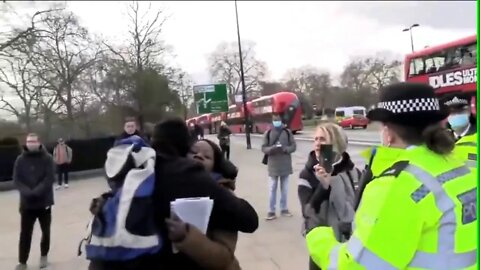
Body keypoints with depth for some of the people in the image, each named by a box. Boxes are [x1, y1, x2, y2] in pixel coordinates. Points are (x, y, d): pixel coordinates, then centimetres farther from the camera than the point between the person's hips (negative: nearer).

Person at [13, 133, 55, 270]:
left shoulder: (47, 158, -8)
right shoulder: (20, 160, -1)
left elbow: (50, 178, -14)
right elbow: (16, 180, -5)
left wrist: (37, 191, -25)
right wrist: (27, 192, -20)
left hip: (44, 201, -1)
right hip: (26, 203, 1)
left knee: (45, 231, 13)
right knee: (25, 233, 4)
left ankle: (44, 256, 34)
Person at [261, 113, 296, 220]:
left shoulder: (287, 132, 2)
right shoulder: (268, 133, 0)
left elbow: (293, 146, 2)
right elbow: (263, 148, -1)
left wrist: (285, 149, -17)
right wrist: (271, 149, -21)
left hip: (285, 164, 1)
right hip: (273, 165, -1)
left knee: (284, 188, 12)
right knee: (272, 188, 3)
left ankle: (284, 208, 25)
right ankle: (271, 211, 10)